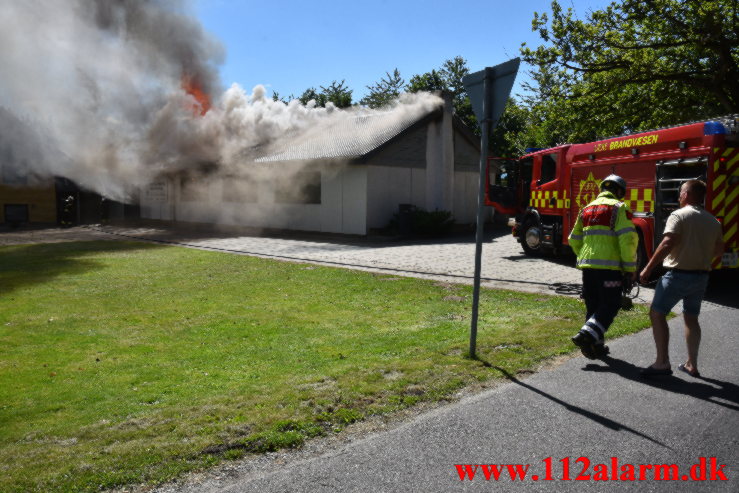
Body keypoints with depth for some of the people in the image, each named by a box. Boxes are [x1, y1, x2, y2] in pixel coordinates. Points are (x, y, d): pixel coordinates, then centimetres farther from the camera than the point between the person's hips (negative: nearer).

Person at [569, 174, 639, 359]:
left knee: (593, 306, 14)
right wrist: (630, 268, -8)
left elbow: (574, 240, 20)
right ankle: (587, 335, -16)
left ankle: (596, 346, 20)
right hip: (609, 265, -6)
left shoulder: (587, 209, 17)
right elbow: (628, 239, -13)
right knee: (610, 305, 0)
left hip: (587, 264, 6)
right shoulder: (619, 208, -3)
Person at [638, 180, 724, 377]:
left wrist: (648, 269, -21)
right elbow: (719, 249, 21)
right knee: (691, 318, 17)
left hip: (678, 274, -7)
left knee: (657, 314, -1)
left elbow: (667, 244, -23)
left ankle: (662, 363, -7)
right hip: (701, 277, 7)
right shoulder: (713, 221, 10)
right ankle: (692, 365, 22)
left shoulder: (679, 215, -12)